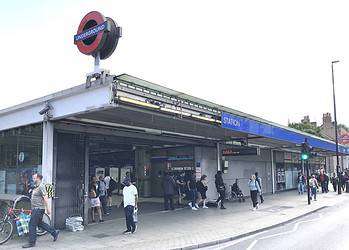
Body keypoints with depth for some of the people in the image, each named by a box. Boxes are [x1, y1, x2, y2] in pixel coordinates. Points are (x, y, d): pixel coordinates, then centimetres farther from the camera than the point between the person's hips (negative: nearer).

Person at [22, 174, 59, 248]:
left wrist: (48, 208, -23)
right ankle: (54, 232, 24)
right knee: (39, 223, 16)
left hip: (38, 209, -10)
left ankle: (32, 242, 5)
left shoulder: (41, 186, -16)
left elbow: (45, 198, -21)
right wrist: (32, 209, 24)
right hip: (35, 209, 10)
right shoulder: (36, 187, 15)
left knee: (32, 225, -5)